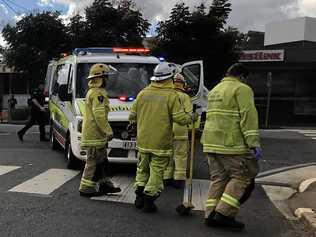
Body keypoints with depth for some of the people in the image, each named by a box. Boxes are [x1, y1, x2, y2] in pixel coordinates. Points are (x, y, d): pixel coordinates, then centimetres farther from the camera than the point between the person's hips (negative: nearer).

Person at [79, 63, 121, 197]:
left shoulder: (91, 92, 20)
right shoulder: (98, 93, -15)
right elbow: (99, 115, -23)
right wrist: (108, 131, -19)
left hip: (93, 133, 11)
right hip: (94, 135, -11)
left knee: (102, 160, 16)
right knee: (94, 162, -5)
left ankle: (105, 184, 24)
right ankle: (86, 188, 1)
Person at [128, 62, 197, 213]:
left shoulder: (143, 93, 4)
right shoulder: (171, 96, -10)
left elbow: (132, 115, 9)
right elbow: (180, 118, -12)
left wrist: (133, 122, 30)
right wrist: (191, 117, 8)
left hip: (143, 141, 5)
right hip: (161, 143, -4)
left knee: (142, 169, 18)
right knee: (156, 172, 5)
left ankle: (139, 198, 21)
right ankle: (149, 201, 6)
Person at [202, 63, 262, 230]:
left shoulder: (214, 91, 21)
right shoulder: (242, 89, -5)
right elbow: (248, 116, -15)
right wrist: (254, 143, -18)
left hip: (211, 142, 8)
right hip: (231, 143, -8)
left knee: (218, 178, 13)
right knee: (242, 177, 2)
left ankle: (211, 215, 13)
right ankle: (223, 213, -2)